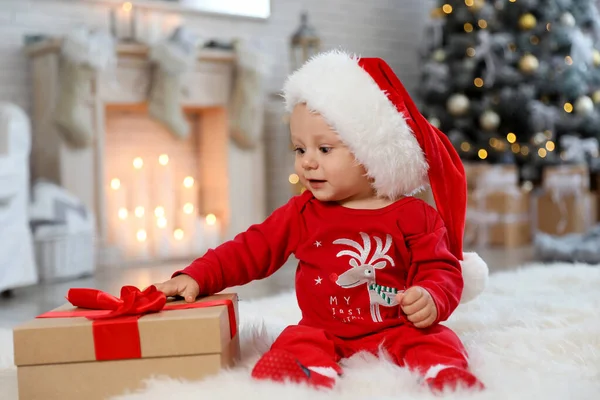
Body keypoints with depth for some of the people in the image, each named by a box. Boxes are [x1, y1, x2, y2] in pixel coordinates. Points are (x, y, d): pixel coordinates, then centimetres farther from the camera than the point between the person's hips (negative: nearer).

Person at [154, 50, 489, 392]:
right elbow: (250, 250, 11)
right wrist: (196, 277, -1)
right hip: (324, 334, 1)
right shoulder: (302, 213, 10)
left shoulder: (413, 216, 2)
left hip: (398, 331, -1)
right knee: (297, 344, -30)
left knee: (438, 343, -28)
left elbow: (441, 271, 2)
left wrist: (432, 300, -22)